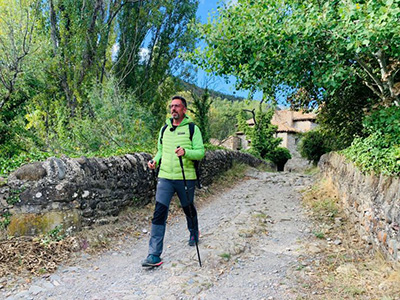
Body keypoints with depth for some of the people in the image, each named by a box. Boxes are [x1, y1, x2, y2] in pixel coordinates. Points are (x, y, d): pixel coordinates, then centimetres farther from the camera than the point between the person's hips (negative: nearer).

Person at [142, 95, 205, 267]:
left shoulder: (192, 128, -3)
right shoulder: (164, 129, 12)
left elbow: (200, 152, -8)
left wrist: (186, 152, -26)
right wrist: (155, 161, 1)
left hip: (186, 178, -3)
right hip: (165, 177, 3)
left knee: (188, 209, 16)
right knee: (159, 212, -7)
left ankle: (194, 234, 47)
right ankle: (154, 255, -3)